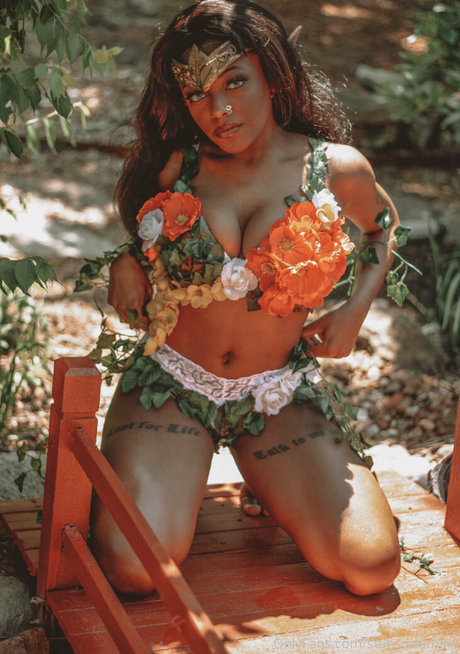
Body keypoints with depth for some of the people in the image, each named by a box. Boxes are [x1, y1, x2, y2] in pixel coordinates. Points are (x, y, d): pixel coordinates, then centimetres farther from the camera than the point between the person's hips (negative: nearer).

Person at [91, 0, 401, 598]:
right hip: (171, 385, 0)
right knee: (133, 568, -23)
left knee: (372, 568, -14)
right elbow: (137, 226, 18)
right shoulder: (177, 165, -3)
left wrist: (356, 308, 2)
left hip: (279, 399, 1)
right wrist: (125, 262, -5)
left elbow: (384, 227, 17)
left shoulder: (337, 170, -4)